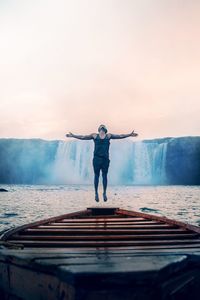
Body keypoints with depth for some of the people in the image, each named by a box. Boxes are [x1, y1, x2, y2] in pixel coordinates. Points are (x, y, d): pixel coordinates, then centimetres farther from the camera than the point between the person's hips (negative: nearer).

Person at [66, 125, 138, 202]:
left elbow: (120, 136, 10)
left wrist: (130, 134, 3)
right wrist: (73, 135, 8)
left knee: (104, 176, 3)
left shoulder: (109, 136, 11)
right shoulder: (94, 136, 10)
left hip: (105, 159, 1)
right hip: (96, 158, 0)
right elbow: (83, 137, 11)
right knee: (96, 175, 4)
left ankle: (104, 193, 11)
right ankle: (96, 193, 11)